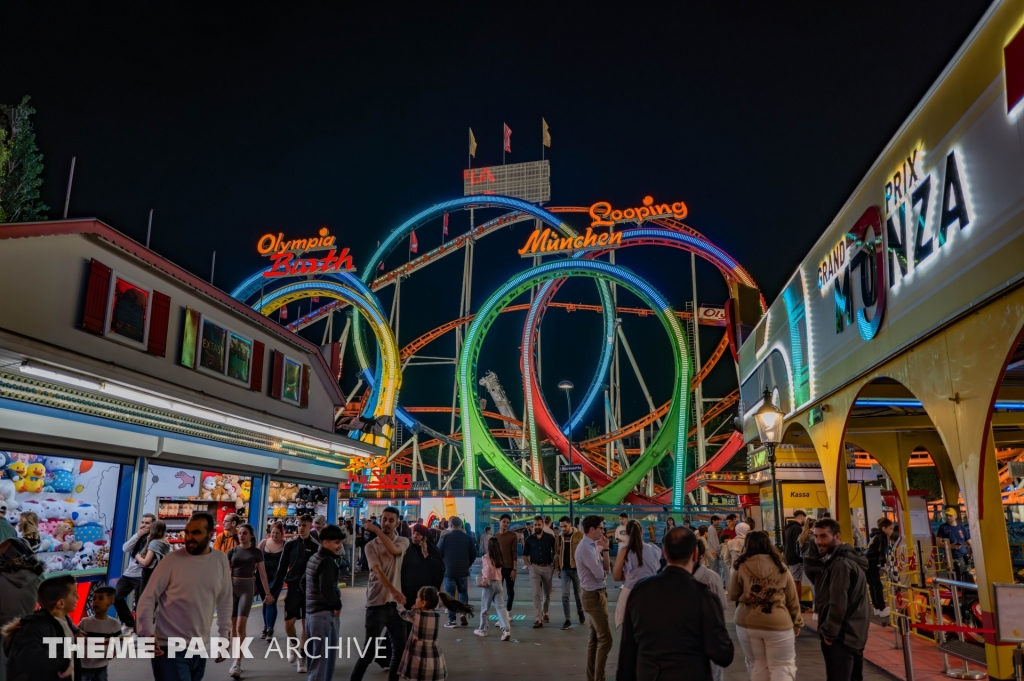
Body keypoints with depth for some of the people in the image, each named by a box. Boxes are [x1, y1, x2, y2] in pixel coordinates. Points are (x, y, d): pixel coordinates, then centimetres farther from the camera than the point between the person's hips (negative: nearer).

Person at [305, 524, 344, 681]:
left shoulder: (313, 558, 13)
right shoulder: (327, 561, -17)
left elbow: (304, 582, 22)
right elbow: (326, 589, -27)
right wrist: (337, 605, -12)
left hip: (311, 612, 10)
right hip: (324, 614, -10)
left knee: (314, 659, 19)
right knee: (323, 660, -4)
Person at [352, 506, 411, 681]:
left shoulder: (403, 541, 4)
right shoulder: (371, 546, -3)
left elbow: (393, 550, -20)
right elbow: (378, 571, -18)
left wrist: (376, 529, -19)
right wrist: (394, 591, -33)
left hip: (395, 603, 3)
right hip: (377, 604, -3)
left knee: (400, 648, 9)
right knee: (369, 651, -2)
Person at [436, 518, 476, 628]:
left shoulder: (445, 537, -8)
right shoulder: (468, 538, 0)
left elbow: (438, 553, -4)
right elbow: (474, 554, 4)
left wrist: (443, 565, 14)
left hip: (449, 570, -2)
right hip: (463, 571, 2)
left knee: (450, 595, 4)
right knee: (463, 593, 15)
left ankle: (452, 620, 1)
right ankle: (464, 616, 4)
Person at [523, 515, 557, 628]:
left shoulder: (550, 538, -1)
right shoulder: (529, 539, 1)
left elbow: (556, 552, 6)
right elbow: (525, 554, 10)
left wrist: (554, 565, -2)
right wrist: (528, 565, -3)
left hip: (547, 567, 1)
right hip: (534, 568, 0)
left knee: (547, 594, 13)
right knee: (536, 594, -7)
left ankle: (545, 612, 37)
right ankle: (539, 619, -7)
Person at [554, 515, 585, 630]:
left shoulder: (580, 535, -8)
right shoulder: (559, 537, 3)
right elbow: (557, 554, 10)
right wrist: (557, 569, 7)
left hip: (577, 569, -3)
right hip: (564, 569, 3)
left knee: (578, 594, 12)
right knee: (565, 595, -2)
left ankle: (580, 612, 39)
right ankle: (567, 620, 6)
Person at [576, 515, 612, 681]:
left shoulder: (593, 546, 7)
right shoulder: (585, 548, -21)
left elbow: (606, 569, 5)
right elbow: (600, 574, -22)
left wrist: (605, 550, -5)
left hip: (597, 594, 10)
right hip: (594, 596, -10)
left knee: (595, 637, 16)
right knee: (605, 638, -7)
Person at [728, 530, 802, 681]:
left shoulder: (741, 567, -5)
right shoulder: (781, 568, 0)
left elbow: (733, 596, 3)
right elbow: (793, 600, 6)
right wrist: (797, 623, 19)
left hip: (747, 624, 0)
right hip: (779, 624, 0)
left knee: (756, 664, 16)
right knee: (782, 667, 8)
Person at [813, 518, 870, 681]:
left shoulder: (840, 564, -20)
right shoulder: (847, 559, 14)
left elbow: (838, 604, -24)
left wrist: (828, 633, -13)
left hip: (840, 637, -11)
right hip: (852, 635, 11)